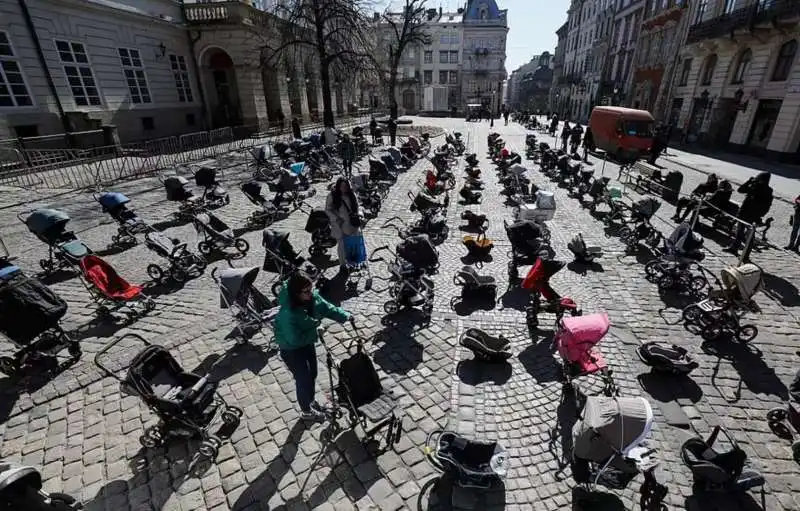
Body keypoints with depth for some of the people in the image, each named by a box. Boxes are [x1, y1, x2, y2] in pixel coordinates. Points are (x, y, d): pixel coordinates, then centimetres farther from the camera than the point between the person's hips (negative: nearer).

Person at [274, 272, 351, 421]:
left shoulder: (312, 297, -18)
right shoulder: (288, 313, -38)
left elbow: (327, 308, -6)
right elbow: (294, 340, -32)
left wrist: (346, 316, -16)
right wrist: (315, 331, -23)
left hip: (307, 341, 7)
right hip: (291, 348, -7)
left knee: (312, 373, 22)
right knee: (303, 378, 9)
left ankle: (311, 401, 50)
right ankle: (306, 411, 36)